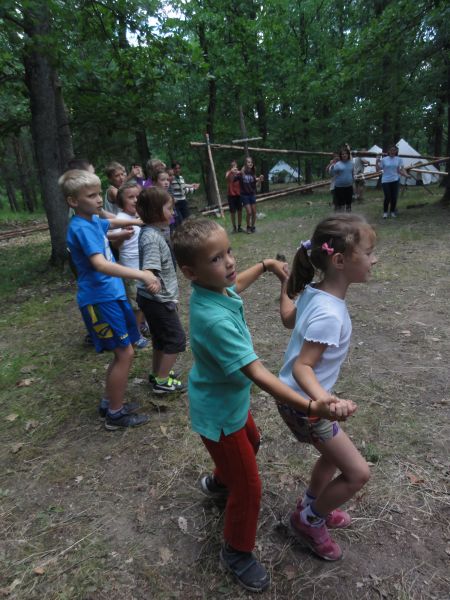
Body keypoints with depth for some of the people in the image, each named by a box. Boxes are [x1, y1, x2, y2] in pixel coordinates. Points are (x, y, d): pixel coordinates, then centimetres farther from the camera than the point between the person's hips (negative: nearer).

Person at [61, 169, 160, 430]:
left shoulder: (94, 220, 8)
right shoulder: (81, 228, -20)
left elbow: (112, 223, 32)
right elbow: (100, 264, -35)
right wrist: (141, 274, -42)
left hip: (112, 294, 9)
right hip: (100, 299, -9)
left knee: (124, 352, 16)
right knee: (125, 353, -3)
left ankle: (110, 402, 31)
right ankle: (116, 414, 12)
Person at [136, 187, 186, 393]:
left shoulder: (152, 232, 5)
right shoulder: (152, 238, -24)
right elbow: (149, 274, -32)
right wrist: (168, 296, -24)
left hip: (152, 299, 9)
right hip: (158, 299, -9)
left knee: (161, 337, 22)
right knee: (176, 338, 4)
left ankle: (157, 373, 39)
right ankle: (162, 381, 16)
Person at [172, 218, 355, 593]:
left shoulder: (214, 287, -12)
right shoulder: (215, 319, -39)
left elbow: (234, 285, 15)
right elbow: (256, 372, -40)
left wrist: (265, 265, 17)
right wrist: (312, 407, -44)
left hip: (231, 397, 9)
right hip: (219, 412, -9)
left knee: (250, 442, 34)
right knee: (248, 488, 8)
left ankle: (219, 482, 63)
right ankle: (237, 552, 37)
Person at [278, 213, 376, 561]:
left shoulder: (312, 292, -6)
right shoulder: (330, 314, -32)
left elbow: (288, 319, 13)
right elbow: (302, 366, -31)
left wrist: (286, 281, 24)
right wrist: (322, 401, -48)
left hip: (300, 398, 9)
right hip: (303, 405, -9)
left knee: (335, 455, 27)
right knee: (358, 473, 4)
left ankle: (312, 505, 51)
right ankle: (308, 521, 27)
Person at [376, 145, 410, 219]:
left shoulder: (399, 159, 7)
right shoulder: (384, 159, 1)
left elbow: (400, 170, 5)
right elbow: (378, 169, 0)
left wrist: (406, 175, -9)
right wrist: (377, 162, -12)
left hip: (395, 180, 2)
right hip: (385, 181, -2)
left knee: (394, 197, 2)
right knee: (387, 197, -5)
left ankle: (392, 211, 19)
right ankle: (385, 212, 11)